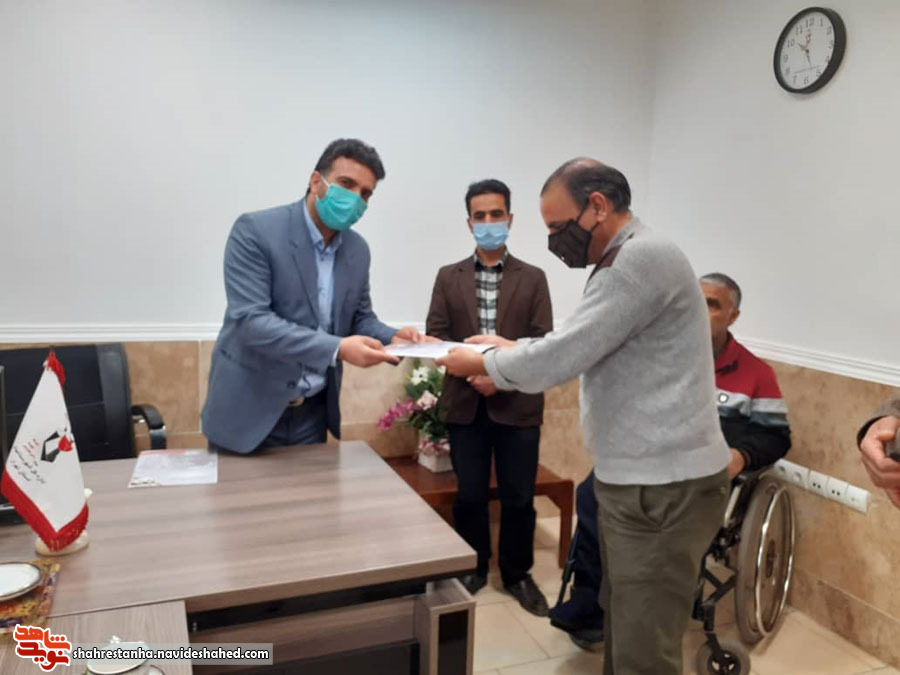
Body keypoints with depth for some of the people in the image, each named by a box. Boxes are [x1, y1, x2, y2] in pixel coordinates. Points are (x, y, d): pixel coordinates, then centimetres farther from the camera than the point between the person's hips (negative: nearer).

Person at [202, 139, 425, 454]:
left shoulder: (357, 249, 3)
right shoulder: (255, 230, -15)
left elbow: (360, 317, 11)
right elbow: (251, 320, -24)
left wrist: (391, 338, -12)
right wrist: (337, 349, -33)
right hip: (248, 410, -5)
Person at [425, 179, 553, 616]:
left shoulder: (533, 279, 5)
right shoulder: (449, 277, 7)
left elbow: (543, 343, -2)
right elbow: (435, 337, 1)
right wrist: (471, 371, -15)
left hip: (517, 405, 0)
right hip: (465, 404, 1)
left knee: (519, 497, 8)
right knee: (469, 495, 10)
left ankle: (517, 574, 27)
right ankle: (472, 568, 30)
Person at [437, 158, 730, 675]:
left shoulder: (643, 257, -18)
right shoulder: (628, 261, 16)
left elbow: (560, 360, -21)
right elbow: (581, 348, 22)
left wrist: (482, 363, -6)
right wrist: (511, 349, 13)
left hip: (664, 487, -10)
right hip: (635, 479, 10)